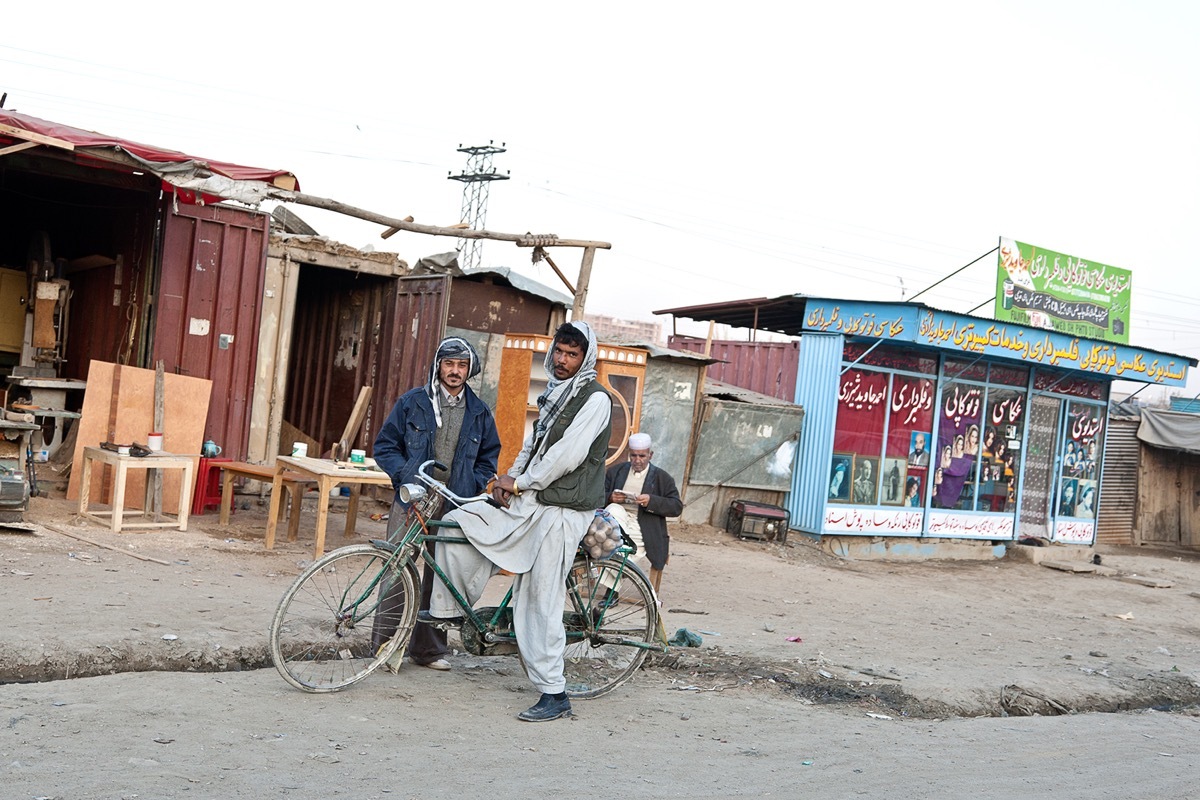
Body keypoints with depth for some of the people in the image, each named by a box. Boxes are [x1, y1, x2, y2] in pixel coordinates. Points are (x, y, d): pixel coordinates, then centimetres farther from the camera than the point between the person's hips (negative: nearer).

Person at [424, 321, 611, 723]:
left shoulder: (595, 399, -10)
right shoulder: (552, 395, 18)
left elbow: (567, 456, -18)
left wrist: (519, 483, -10)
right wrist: (509, 478, 2)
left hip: (562, 511, -9)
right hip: (528, 503, 9)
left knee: (542, 599, -9)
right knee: (457, 520, 2)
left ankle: (554, 694, -2)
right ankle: (449, 609, 17)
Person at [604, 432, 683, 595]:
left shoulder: (662, 478, 8)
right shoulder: (615, 472, 17)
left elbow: (677, 507, -1)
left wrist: (652, 501, -18)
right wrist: (610, 497, -11)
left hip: (644, 529, -2)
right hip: (618, 520, 2)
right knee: (614, 509, -33)